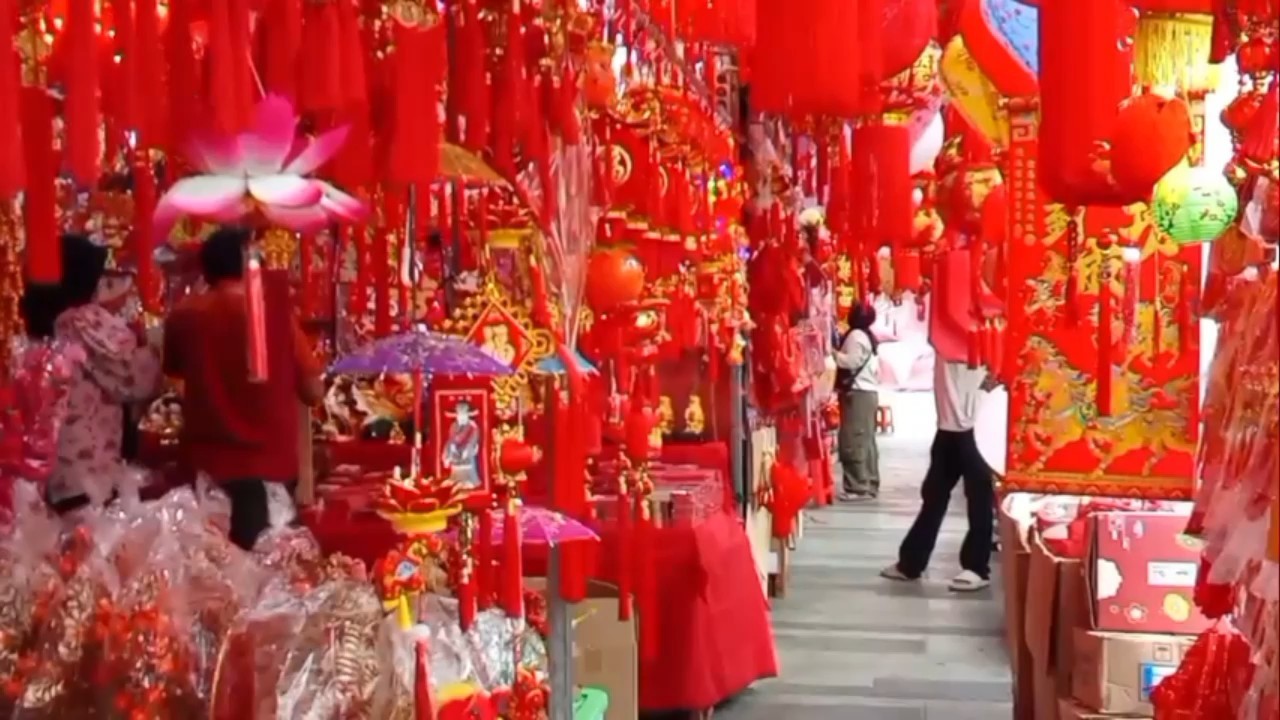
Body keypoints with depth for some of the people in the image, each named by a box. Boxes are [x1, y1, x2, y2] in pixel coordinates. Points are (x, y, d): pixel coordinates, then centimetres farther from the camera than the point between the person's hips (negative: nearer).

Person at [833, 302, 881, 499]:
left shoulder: (855, 335, -9)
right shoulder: (869, 337, 20)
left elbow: (851, 361, -21)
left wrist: (832, 353, -14)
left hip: (857, 393, -10)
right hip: (869, 391, 10)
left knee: (853, 442, -11)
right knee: (866, 441, 11)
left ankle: (859, 487, -13)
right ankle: (870, 485, 13)